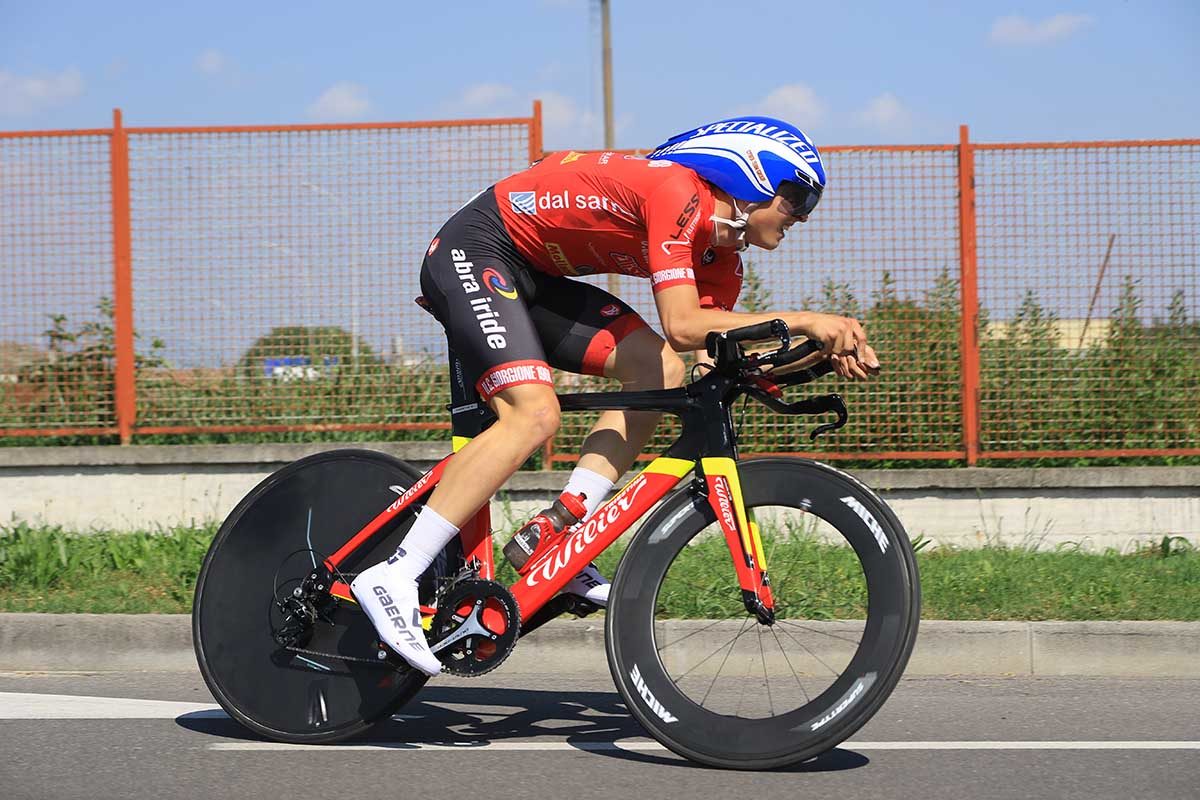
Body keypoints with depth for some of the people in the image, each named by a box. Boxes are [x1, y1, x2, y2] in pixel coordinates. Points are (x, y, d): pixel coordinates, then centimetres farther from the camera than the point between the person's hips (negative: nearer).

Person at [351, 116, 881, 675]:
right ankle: (393, 580, -25)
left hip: (530, 273, 10)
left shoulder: (721, 256, 7)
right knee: (535, 414, -26)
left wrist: (823, 351, -12)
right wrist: (800, 321, -31)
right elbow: (682, 326, -32)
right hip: (472, 250, -10)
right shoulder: (678, 192, -23)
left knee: (659, 373, -4)